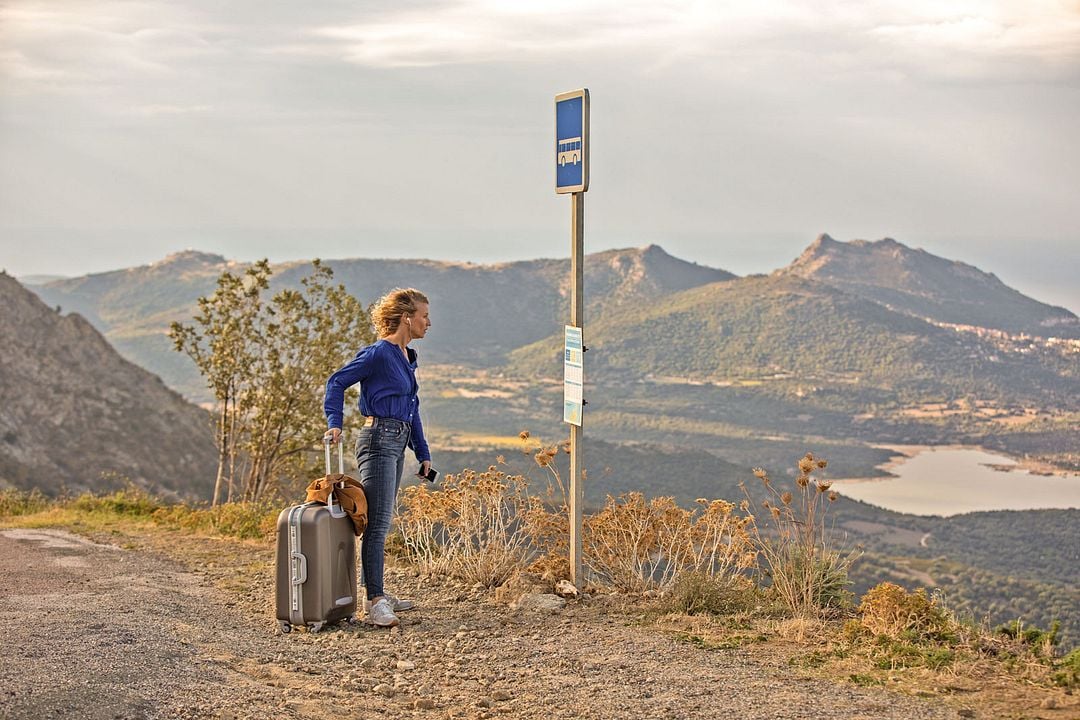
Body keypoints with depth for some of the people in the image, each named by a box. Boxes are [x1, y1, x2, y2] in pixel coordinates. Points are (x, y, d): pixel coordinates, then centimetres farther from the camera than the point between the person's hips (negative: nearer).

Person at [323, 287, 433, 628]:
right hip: (379, 439, -9)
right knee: (377, 522, -10)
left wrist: (422, 453, 22)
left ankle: (378, 594, 21)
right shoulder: (378, 353, -11)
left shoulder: (407, 357, 16)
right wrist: (335, 423, -20)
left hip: (397, 442, 9)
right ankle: (375, 602, -11)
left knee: (381, 522, 14)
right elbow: (337, 382, -11)